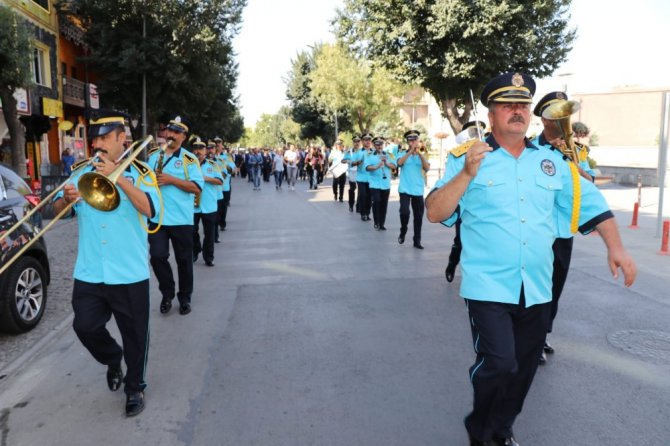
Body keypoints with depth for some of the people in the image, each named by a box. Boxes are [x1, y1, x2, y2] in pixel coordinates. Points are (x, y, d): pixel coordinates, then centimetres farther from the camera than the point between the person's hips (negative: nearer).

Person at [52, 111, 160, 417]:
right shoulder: (82, 173, 9)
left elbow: (150, 208, -18)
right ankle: (112, 359, 37)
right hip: (88, 273, 4)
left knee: (134, 334, 6)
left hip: (129, 274, -3)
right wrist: (66, 199, -16)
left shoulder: (139, 173, -2)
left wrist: (118, 177, -22)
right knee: (85, 326, 6)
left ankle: (135, 387, 27)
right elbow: (58, 211, 7)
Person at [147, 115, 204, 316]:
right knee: (157, 256, -4)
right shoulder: (153, 155, 10)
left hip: (181, 218, -2)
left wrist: (171, 180, -18)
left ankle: (184, 297, 24)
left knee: (184, 259, 7)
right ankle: (167, 293, 18)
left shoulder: (189, 159, -2)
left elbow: (197, 187, -10)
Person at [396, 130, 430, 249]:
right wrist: (410, 151, -24)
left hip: (418, 191, 3)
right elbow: (399, 163, -18)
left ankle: (417, 241, 17)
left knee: (418, 216, 5)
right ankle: (402, 233, 10)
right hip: (405, 190, -3)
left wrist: (420, 154, -16)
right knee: (404, 212, -18)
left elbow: (427, 168, -6)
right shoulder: (402, 154, 4)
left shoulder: (422, 156, 10)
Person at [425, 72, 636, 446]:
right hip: (489, 286, -5)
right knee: (499, 364, -13)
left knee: (523, 369, 15)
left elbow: (589, 203, 13)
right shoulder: (467, 158, -4)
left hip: (537, 289, 5)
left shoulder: (551, 160, 9)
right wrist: (467, 174, -22)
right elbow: (434, 213, -11)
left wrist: (616, 246, 2)